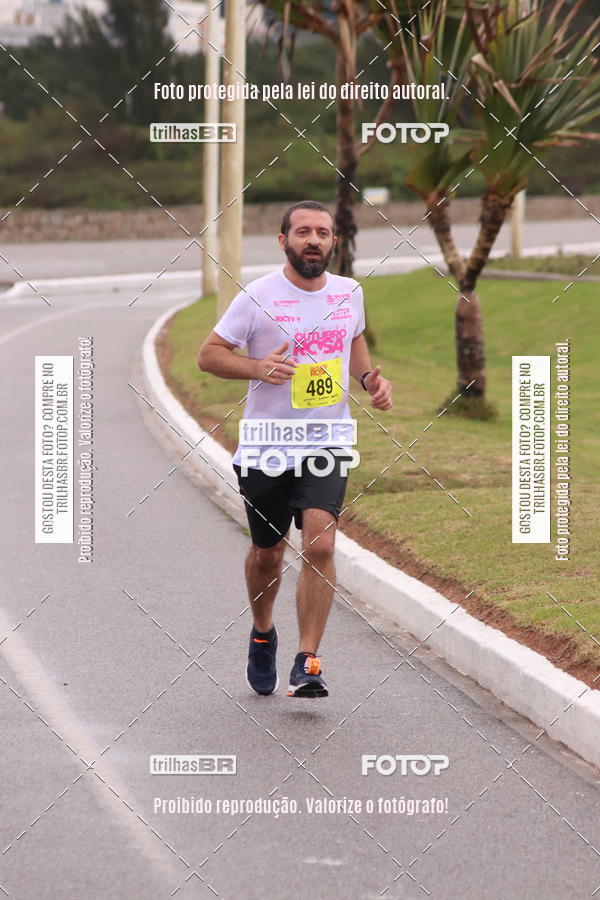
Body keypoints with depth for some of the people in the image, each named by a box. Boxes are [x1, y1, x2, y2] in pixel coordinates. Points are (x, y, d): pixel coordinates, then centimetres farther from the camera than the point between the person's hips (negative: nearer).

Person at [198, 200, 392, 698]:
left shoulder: (349, 292, 4)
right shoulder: (258, 297, -9)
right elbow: (208, 353, -4)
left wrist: (370, 377, 4)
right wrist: (258, 367, -21)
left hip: (326, 444, 1)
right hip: (266, 446, -1)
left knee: (319, 546, -17)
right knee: (267, 554, 13)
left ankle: (306, 664, -13)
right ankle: (263, 633, 43)